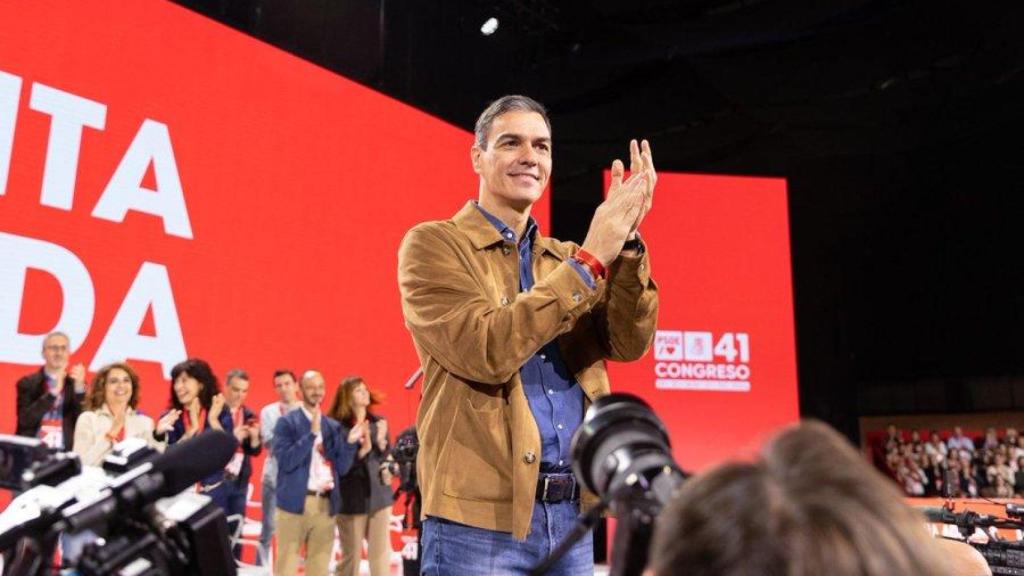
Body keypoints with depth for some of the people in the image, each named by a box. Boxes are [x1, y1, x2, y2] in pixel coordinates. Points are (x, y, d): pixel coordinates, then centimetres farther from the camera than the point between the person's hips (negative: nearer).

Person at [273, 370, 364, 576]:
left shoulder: (333, 426, 12)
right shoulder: (286, 422, -1)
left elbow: (341, 469, 8)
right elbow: (286, 461, -13)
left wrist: (350, 442, -7)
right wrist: (312, 433, -18)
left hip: (326, 504, 4)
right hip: (295, 502, -4)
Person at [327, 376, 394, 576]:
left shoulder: (379, 422, 7)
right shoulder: (338, 427, -7)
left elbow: (388, 458, 9)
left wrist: (381, 443, -11)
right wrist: (362, 450, -25)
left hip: (379, 496, 4)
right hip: (352, 499, -4)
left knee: (381, 555, 4)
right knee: (351, 556, 6)